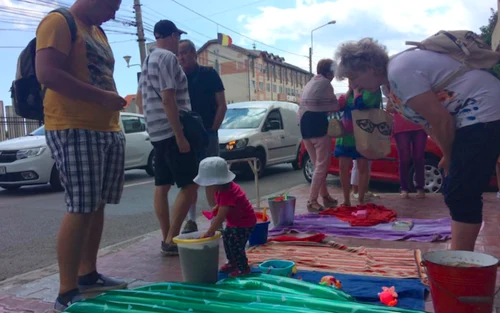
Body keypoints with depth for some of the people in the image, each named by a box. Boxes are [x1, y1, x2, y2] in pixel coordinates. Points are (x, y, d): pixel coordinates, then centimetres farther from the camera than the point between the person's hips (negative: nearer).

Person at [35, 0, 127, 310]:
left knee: (97, 205, 11)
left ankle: (88, 274, 23)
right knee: (81, 208, -10)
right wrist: (102, 97, -19)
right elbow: (47, 73, -18)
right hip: (74, 129, -9)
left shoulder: (97, 31, 23)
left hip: (109, 129, 9)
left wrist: (113, 100, 16)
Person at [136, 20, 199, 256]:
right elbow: (168, 99, -21)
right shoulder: (168, 57, -12)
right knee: (189, 185, -8)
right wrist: (180, 136, -22)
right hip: (171, 131, -10)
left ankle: (166, 238, 14)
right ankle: (171, 241, -8)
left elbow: (140, 97, 25)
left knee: (162, 185, 9)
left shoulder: (148, 61, 18)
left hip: (157, 131, 10)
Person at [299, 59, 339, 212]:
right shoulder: (325, 83, -3)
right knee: (322, 166, -6)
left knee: (318, 165, 14)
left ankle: (325, 197, 19)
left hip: (305, 128, 9)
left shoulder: (309, 83, 21)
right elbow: (335, 107, 1)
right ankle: (312, 201, -10)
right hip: (319, 127, -9)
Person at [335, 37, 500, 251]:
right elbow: (431, 122, 15)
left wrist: (448, 156, -6)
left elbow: (441, 120, -22)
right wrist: (448, 156, 7)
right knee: (455, 193, 12)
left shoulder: (399, 72, -21)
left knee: (461, 195, -12)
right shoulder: (393, 79, 11)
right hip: (470, 117, 10)